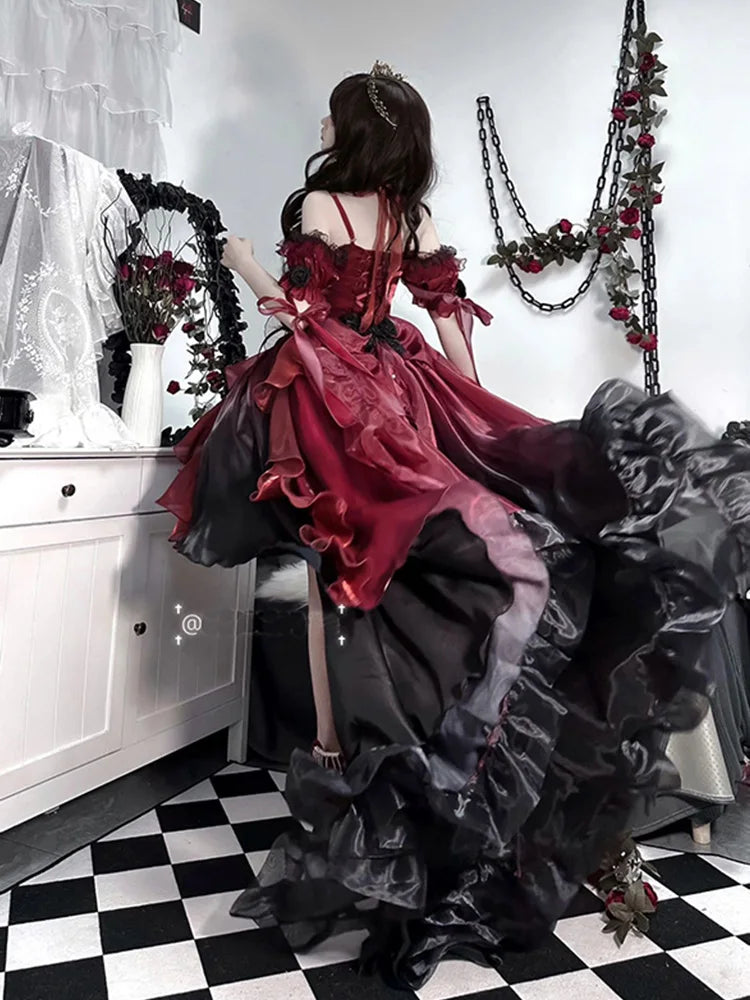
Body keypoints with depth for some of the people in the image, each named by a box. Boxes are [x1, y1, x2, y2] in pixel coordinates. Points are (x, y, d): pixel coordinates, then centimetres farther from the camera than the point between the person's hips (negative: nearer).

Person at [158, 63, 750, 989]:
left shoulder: (319, 206, -5)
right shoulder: (415, 219, 11)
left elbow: (300, 312, -7)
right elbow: (449, 314, 9)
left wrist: (245, 262, 12)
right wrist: (474, 416, 14)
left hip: (330, 394, -5)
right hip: (398, 394, 5)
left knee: (337, 569, -1)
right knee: (393, 561, 11)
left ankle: (335, 746, 11)